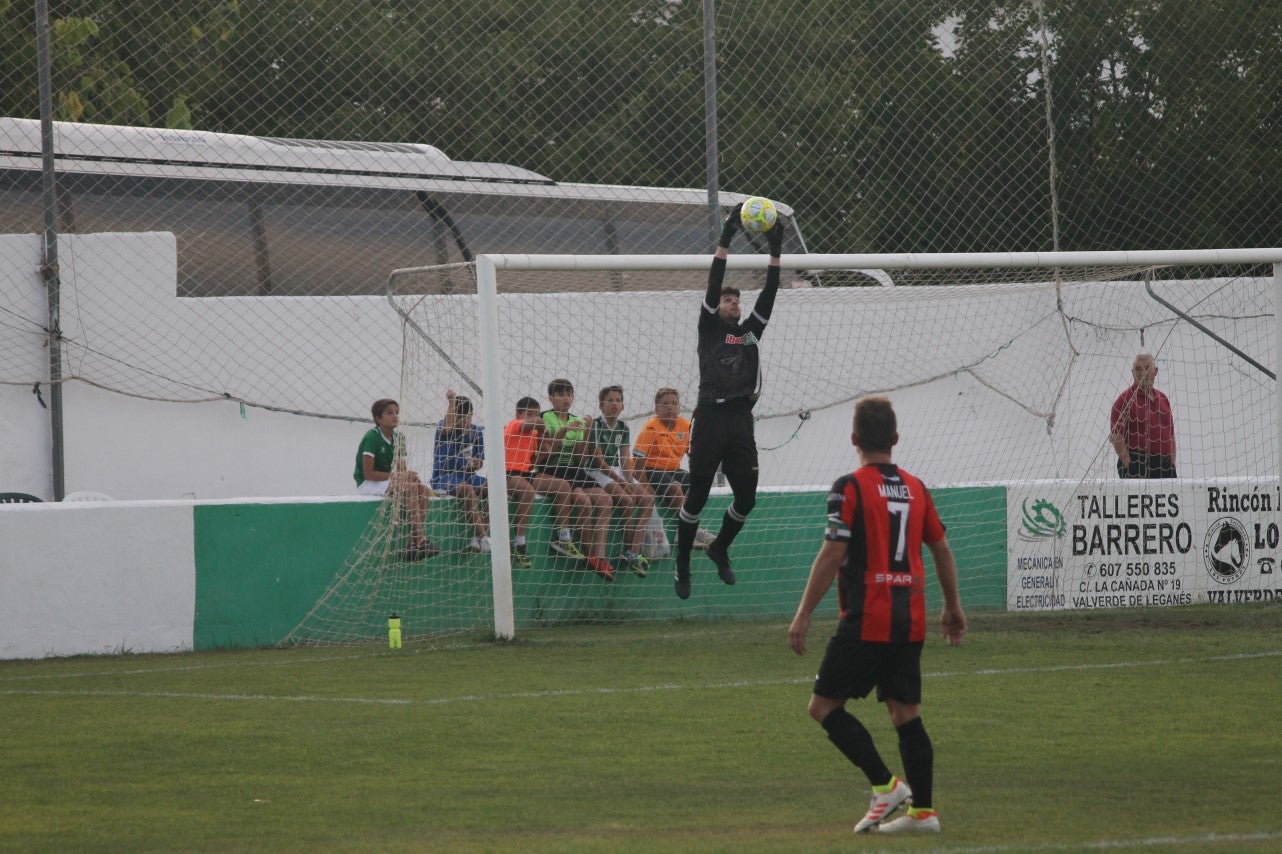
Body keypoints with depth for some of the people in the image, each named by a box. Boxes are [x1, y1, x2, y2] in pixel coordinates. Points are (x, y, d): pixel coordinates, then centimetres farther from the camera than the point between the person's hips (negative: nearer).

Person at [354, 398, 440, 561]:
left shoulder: (398, 439, 9)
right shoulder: (372, 437, -14)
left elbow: (401, 469, 11)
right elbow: (368, 473, -18)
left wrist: (407, 475, -13)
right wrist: (396, 476, -21)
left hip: (388, 481, 8)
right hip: (368, 484, -8)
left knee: (424, 490, -16)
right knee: (410, 489, -30)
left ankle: (413, 544, -23)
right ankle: (420, 540, -32)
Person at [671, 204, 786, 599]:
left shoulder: (750, 331, 18)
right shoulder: (709, 329, 7)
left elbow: (769, 296, 11)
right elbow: (712, 286, -3)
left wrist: (775, 251, 3)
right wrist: (725, 240, -9)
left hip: (741, 423, 4)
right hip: (710, 419, -4)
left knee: (746, 499, 4)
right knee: (696, 497, 0)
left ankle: (720, 549, 30)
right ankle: (682, 566, 11)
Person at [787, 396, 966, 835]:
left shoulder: (850, 487, -8)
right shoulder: (915, 488, 11)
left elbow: (832, 555, -13)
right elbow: (941, 551, 18)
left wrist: (803, 615, -9)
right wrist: (953, 607, 30)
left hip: (866, 621, -7)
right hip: (910, 623, 7)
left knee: (824, 704, 1)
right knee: (906, 712, 10)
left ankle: (884, 784, -8)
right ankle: (923, 809, 7)